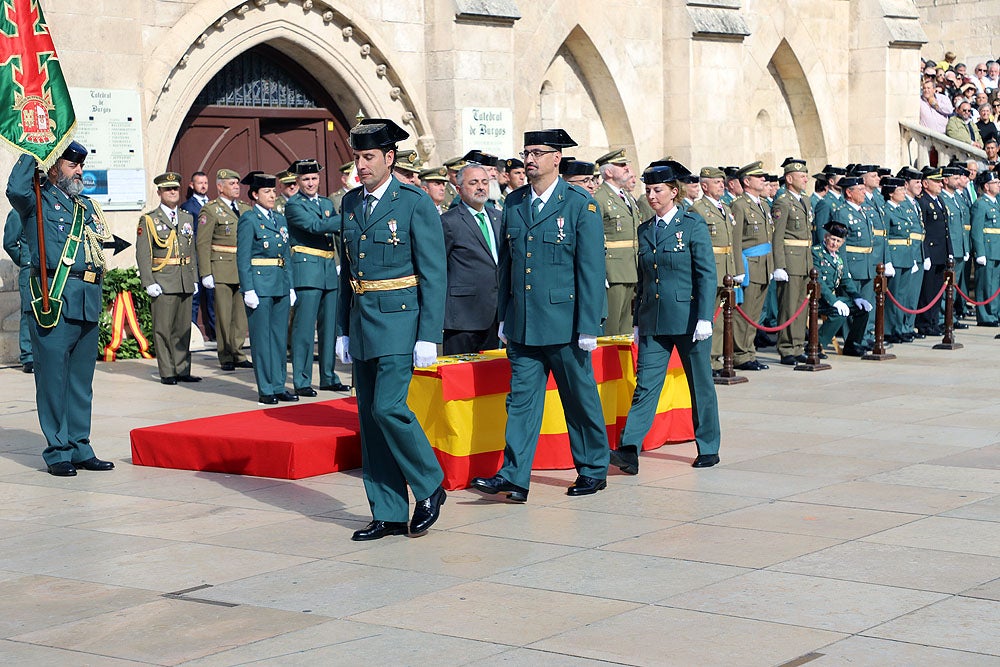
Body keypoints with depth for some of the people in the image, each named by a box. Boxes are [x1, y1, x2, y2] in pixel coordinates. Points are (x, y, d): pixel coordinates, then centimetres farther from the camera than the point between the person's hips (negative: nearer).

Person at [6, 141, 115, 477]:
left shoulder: (87, 205, 22)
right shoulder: (38, 200, 2)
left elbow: (104, 239, 15)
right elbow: (16, 188, -20)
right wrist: (34, 150, -11)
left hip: (88, 302, 7)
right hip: (54, 298, -7)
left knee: (81, 379, 11)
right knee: (53, 377, -3)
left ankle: (80, 449, 18)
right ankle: (58, 452, 2)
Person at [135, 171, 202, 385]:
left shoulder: (187, 219, 16)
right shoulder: (149, 220, 0)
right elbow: (143, 254, -5)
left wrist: (194, 279, 14)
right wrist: (149, 283, -12)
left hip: (185, 283, 5)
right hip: (163, 284, -5)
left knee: (183, 329, 8)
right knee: (163, 330, -3)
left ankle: (182, 370, 14)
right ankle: (167, 373, 2)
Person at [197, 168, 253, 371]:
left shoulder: (245, 208, 14)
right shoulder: (210, 210, -3)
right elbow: (202, 244, -7)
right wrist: (206, 273, -13)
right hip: (222, 269, -5)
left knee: (242, 314, 6)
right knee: (224, 316, -1)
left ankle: (237, 354, 16)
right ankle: (226, 357, 7)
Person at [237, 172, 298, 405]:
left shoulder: (280, 219, 14)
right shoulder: (248, 220, -6)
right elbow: (242, 259, -9)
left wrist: (290, 287, 13)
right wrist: (248, 290, -15)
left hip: (281, 286, 7)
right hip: (259, 285, -7)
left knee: (280, 337, 9)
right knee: (262, 338, -1)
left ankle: (279, 386, 16)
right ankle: (266, 390, 3)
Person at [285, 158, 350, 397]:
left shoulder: (327, 203, 18)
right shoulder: (293, 205, -5)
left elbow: (337, 233, 21)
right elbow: (316, 226, -19)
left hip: (330, 271, 7)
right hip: (306, 271, -7)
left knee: (330, 327, 11)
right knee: (304, 327, -6)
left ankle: (328, 378, 19)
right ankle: (301, 381, -2)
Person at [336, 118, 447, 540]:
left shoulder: (416, 204, -7)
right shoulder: (350, 203, 12)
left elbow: (433, 275, -9)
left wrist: (428, 337, -14)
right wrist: (344, 330, 13)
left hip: (399, 319, -7)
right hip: (362, 322, 7)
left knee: (388, 407, -16)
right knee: (369, 417, 6)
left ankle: (430, 487, 5)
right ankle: (388, 514, 12)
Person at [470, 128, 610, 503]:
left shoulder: (581, 205, -6)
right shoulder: (513, 203, 9)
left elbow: (591, 270, -8)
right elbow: (506, 263, 14)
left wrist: (588, 327, -12)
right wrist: (504, 316, 11)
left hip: (565, 324, -4)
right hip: (523, 324, 4)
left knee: (580, 399, 8)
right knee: (521, 398, 0)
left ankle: (593, 471, 21)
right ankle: (514, 477, -2)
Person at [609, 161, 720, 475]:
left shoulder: (693, 225, -4)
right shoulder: (645, 230, 11)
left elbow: (707, 274, -8)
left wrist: (704, 318, -15)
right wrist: (637, 322, 13)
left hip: (688, 319, -4)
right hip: (653, 322, 4)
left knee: (701, 386, 7)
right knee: (645, 384, -5)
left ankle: (708, 448, 19)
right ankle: (629, 450, -13)